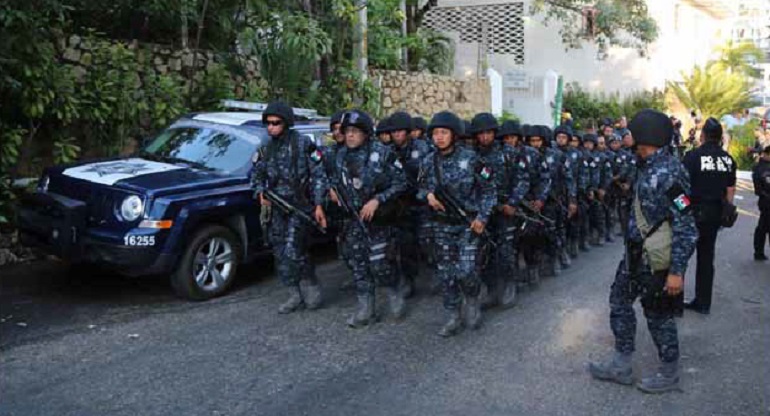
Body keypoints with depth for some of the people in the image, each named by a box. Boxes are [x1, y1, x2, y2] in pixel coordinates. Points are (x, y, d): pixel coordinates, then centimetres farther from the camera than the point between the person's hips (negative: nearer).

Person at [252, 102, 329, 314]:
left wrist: (318, 205, -12)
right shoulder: (266, 148, 9)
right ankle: (295, 295, 19)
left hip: (299, 206, -6)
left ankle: (312, 286, 10)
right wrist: (261, 192, -2)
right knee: (281, 255, 8)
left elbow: (319, 174, -7)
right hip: (277, 208, 6)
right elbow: (257, 174, 18)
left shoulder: (303, 143, -7)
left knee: (293, 252, -13)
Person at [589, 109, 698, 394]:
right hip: (637, 255, 9)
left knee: (658, 316, 7)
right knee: (620, 301, 16)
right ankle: (621, 365, 29)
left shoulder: (667, 173, -24)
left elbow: (686, 228, -24)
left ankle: (669, 375, 29)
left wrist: (677, 271, -24)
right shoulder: (650, 168, 4)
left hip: (656, 261, -9)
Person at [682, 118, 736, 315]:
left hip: (695, 211, -5)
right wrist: (725, 211, 19)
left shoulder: (693, 156, -13)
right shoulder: (728, 159, 4)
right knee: (706, 256, 15)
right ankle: (703, 302, 23)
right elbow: (731, 190, 9)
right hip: (716, 213, 5)